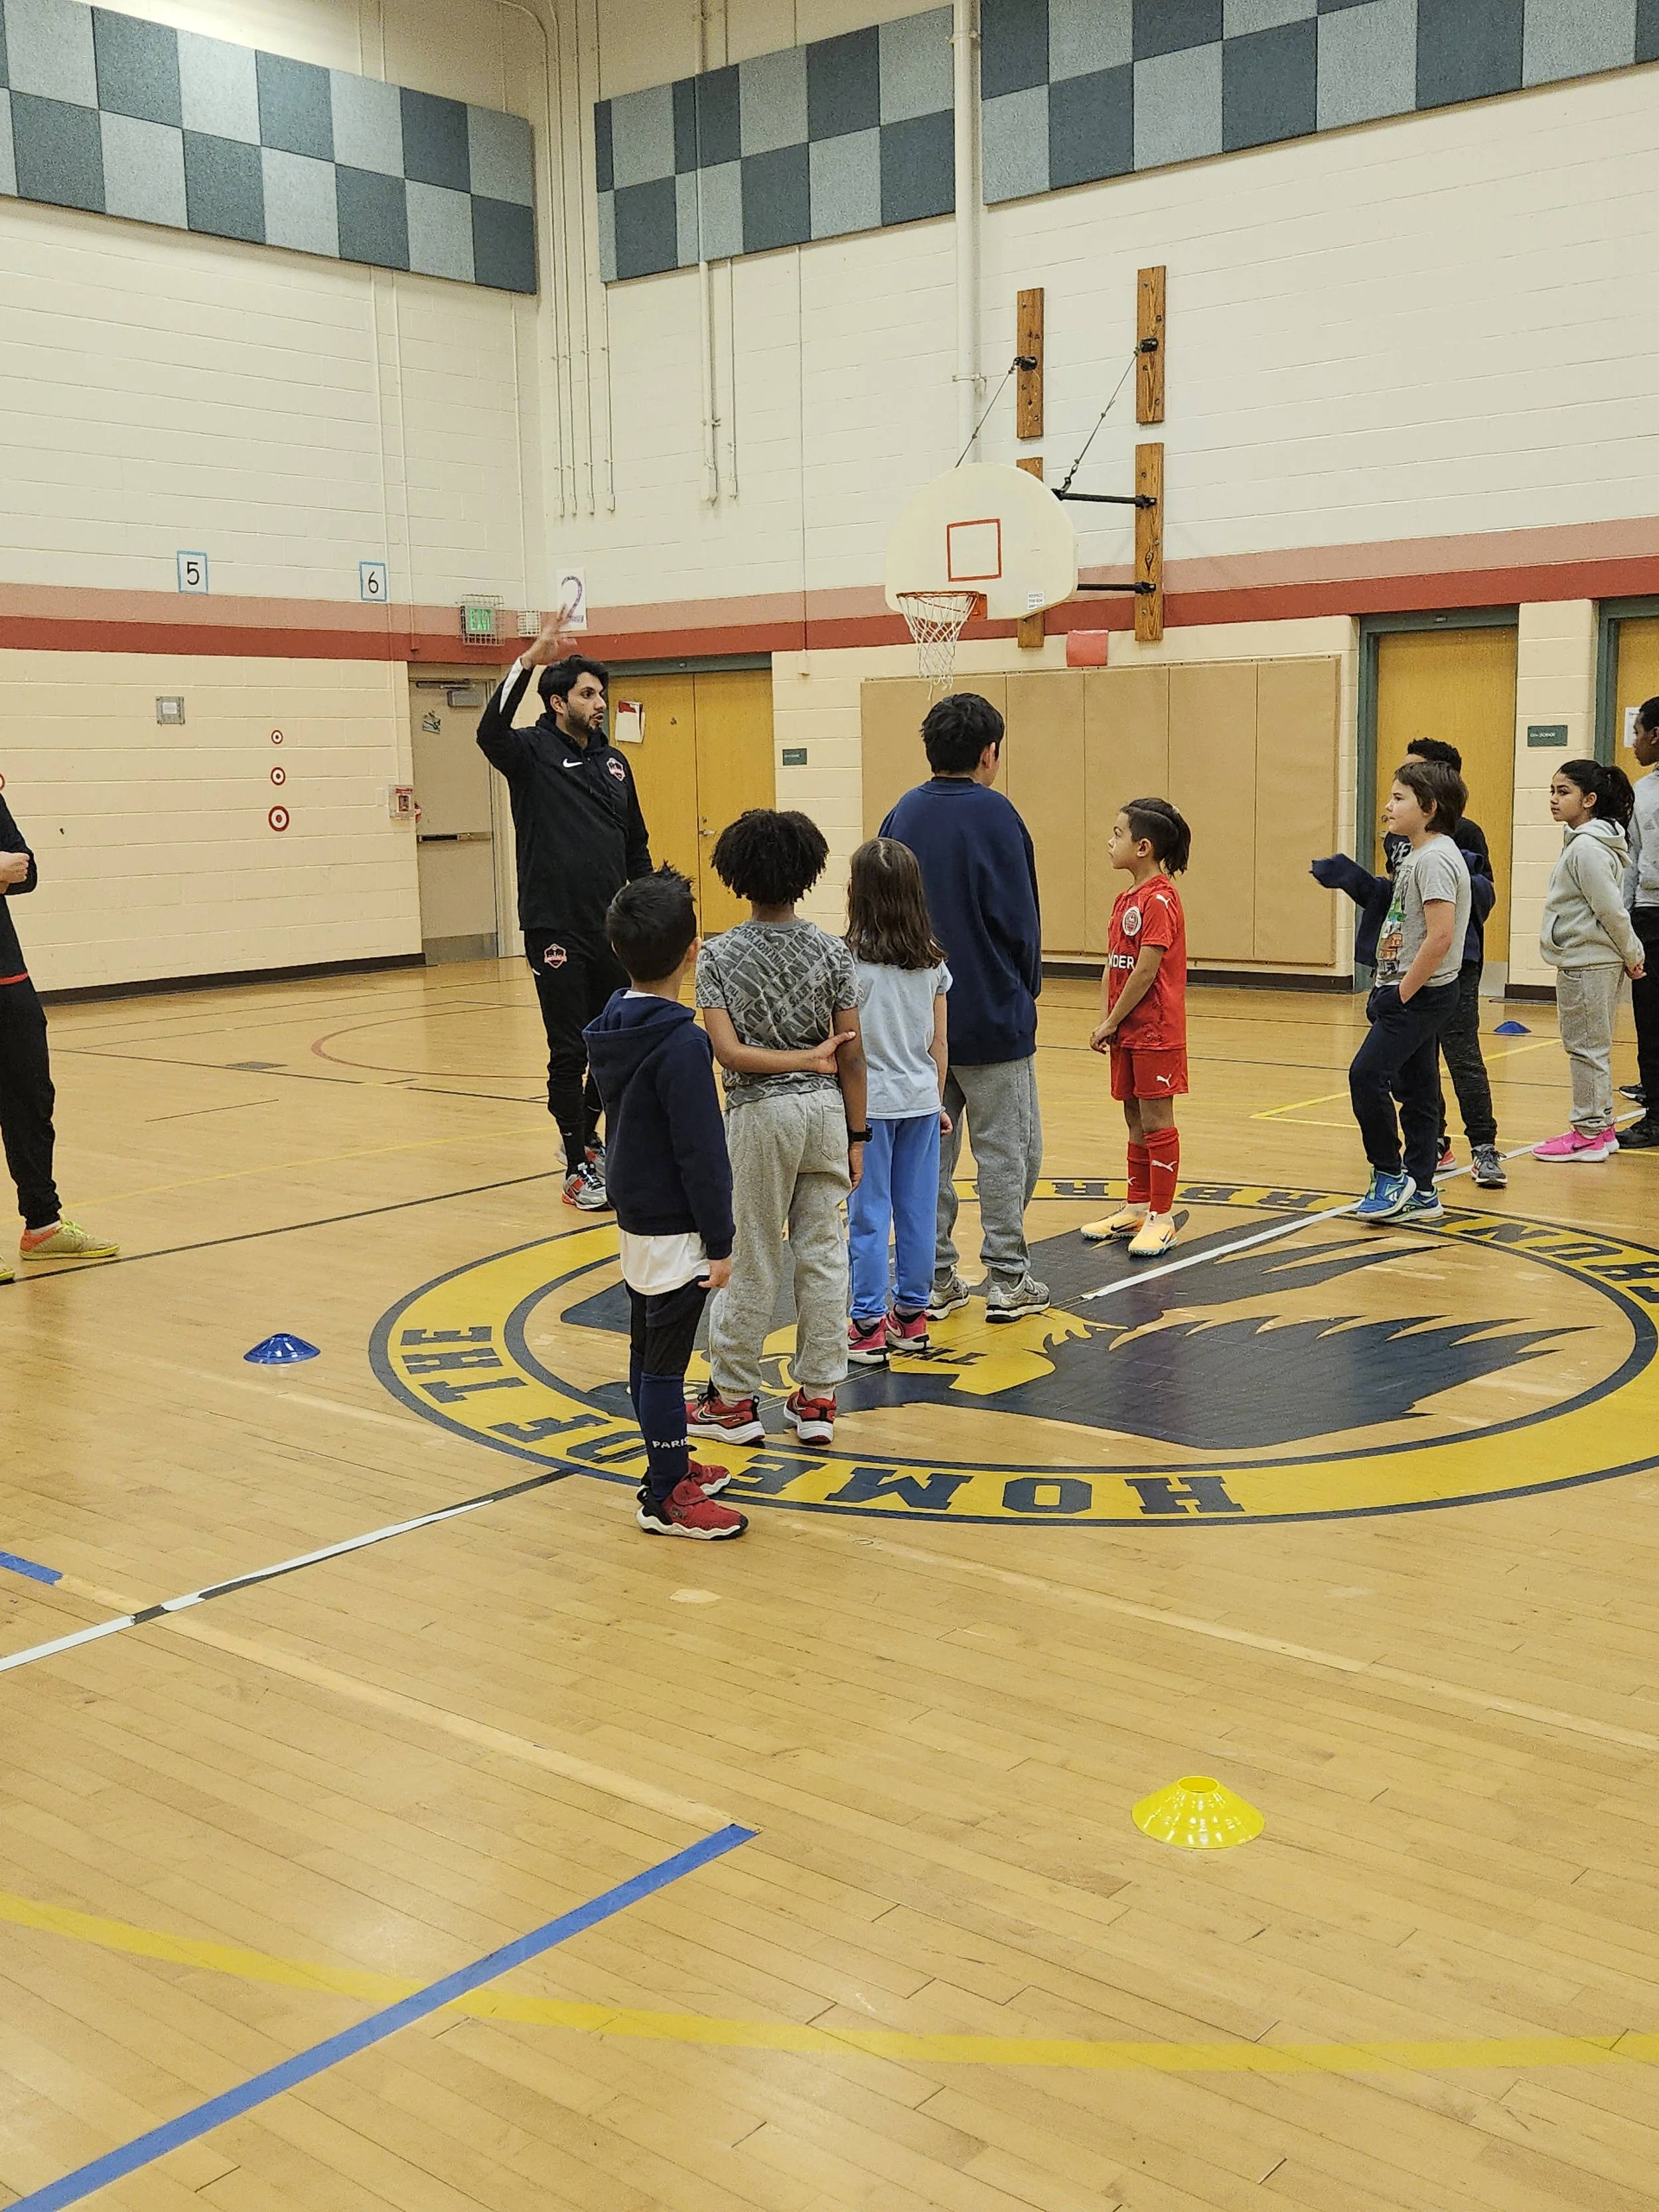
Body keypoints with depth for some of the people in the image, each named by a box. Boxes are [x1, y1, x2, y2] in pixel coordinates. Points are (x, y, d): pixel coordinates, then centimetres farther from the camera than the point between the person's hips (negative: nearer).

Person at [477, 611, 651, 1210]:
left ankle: (586, 1136, 34)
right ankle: (578, 1167, 11)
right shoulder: (533, 752, -3)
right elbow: (491, 732, -26)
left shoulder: (613, 762, 13)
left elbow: (636, 845, 19)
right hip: (555, 930, -5)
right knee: (569, 1052, 0)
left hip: (613, 929, 5)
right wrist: (530, 659, -35)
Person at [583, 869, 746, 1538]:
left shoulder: (611, 1026, 4)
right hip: (674, 1227, -9)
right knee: (666, 1360, 0)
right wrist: (720, 1242, -15)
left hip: (634, 1217, 9)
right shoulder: (680, 1043, -23)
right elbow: (701, 1153, -22)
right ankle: (667, 1497, 9)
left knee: (648, 1350, 17)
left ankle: (671, 1466, 32)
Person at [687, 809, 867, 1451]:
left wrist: (806, 1059, -8)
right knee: (822, 1253, 9)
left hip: (761, 1115, -2)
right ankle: (817, 1398, 15)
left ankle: (734, 1399, 17)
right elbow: (852, 1058, -2)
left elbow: (730, 1053, -16)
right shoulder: (831, 952, -2)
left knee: (752, 1260, 6)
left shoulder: (719, 956, -8)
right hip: (825, 1111, 2)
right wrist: (856, 1135, 6)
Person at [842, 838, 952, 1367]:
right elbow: (938, 1042, 7)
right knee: (918, 1209, 11)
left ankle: (869, 1327, 5)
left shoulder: (852, 960, -13)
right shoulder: (932, 961, 2)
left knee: (869, 1215, 1)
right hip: (920, 1099, 5)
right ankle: (912, 1315, 21)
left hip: (869, 1101, -5)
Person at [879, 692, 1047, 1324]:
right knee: (1005, 1148, 5)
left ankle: (932, 1279, 15)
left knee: (927, 1148, 11)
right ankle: (1008, 1281, 9)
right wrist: (1026, 989, 4)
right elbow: (1019, 921, -12)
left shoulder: (902, 815, 5)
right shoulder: (993, 815, -12)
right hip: (991, 1015, -5)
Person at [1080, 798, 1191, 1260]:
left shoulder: (1160, 899, -16)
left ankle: (1162, 1217, 6)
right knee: (1136, 1121, 15)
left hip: (1156, 1031, -9)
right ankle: (1136, 1210, 24)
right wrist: (1106, 1021, 2)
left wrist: (1111, 1023, -12)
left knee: (1156, 1121, -2)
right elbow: (1112, 965, 11)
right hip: (1126, 1031, 9)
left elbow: (1146, 971, -19)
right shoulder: (1126, 900, 13)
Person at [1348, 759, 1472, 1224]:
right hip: (1409, 991, 10)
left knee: (1368, 1074, -14)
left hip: (1422, 994, -10)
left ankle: (1390, 1175, -2)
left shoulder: (1435, 858, -17)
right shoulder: (1415, 855, 15)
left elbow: (1441, 936, -25)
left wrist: (1403, 993, -19)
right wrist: (1391, 990, 15)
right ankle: (1420, 1193, 17)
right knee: (1415, 1089, 11)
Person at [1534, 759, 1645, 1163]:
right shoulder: (1582, 842, 13)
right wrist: (1631, 954, 17)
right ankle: (1601, 1129, 23)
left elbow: (1611, 910, -20)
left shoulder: (1587, 848, -19)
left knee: (1586, 1049, -3)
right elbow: (1610, 909, 17)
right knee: (1591, 1049, 15)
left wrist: (1631, 955, -9)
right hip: (1585, 961, 10)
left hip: (1587, 964, -10)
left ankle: (1589, 1135, 4)